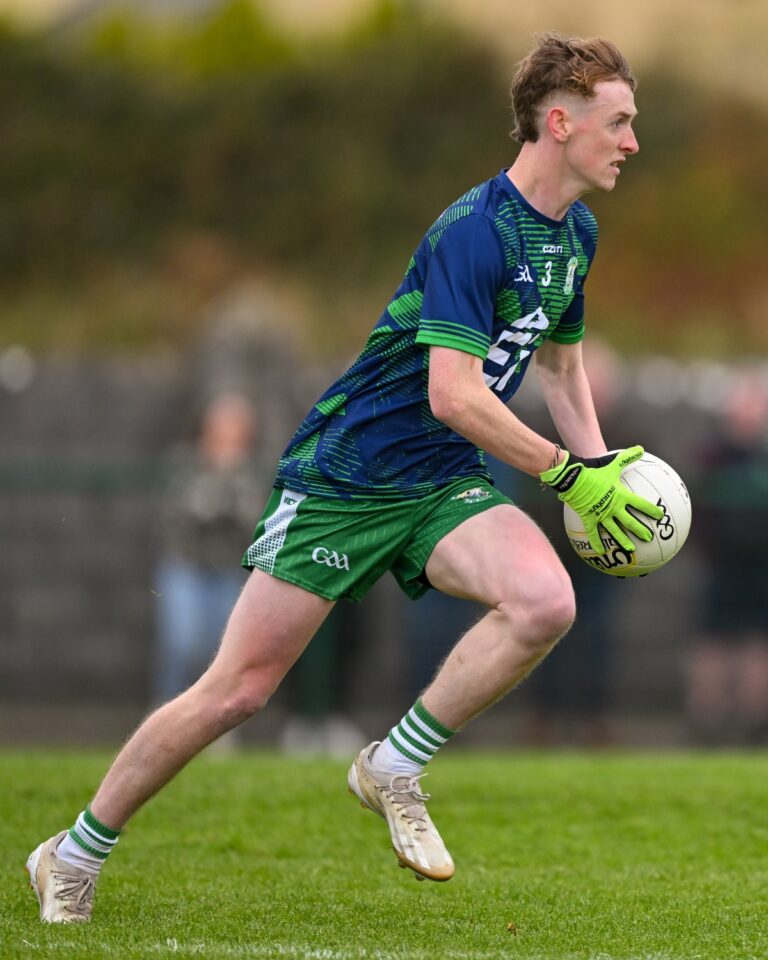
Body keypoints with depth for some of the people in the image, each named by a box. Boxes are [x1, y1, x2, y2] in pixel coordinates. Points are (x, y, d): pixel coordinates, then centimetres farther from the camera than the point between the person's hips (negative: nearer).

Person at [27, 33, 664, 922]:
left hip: (443, 484, 7)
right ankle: (74, 858, 12)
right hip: (345, 473, -7)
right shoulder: (474, 230, -21)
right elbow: (453, 396, -26)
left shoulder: (575, 234, 7)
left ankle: (393, 768, -6)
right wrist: (566, 472, -20)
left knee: (545, 602, -24)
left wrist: (603, 474, 11)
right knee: (238, 689, -5)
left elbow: (560, 361, 24)